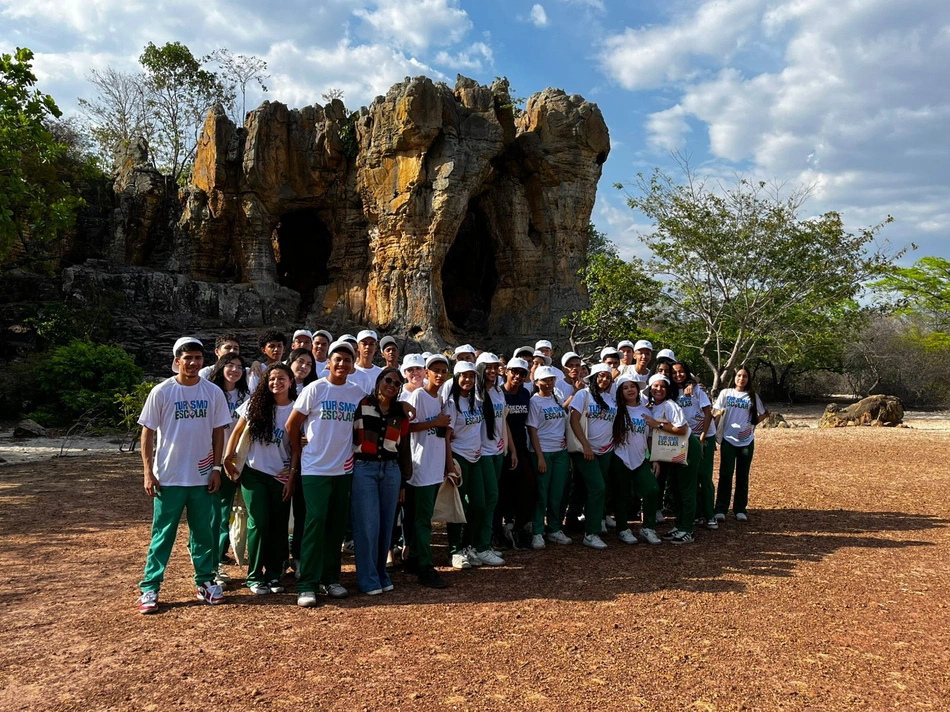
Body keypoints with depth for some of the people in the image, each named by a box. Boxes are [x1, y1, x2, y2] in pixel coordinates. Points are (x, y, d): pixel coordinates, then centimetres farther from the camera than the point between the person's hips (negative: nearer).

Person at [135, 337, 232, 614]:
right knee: (162, 534, 4)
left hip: (202, 477, 3)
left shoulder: (214, 392, 1)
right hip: (168, 477, -2)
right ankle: (150, 587, 15)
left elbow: (218, 432, 6)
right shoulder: (161, 392, -6)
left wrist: (216, 468, 2)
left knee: (203, 533, 11)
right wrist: (148, 472, -8)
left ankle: (205, 581, 24)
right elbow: (147, 433, -3)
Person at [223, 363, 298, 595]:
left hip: (281, 476, 1)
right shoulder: (255, 405, 0)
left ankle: (274, 575, 16)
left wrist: (292, 477, -4)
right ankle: (255, 577, 8)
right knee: (259, 523, -4)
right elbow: (237, 432, 8)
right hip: (254, 473, 0)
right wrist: (227, 459, 2)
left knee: (279, 526, 3)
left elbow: (296, 447, 0)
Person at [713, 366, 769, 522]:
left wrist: (753, 423, -1)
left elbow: (764, 414, 14)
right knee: (725, 474, -4)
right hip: (728, 439, -2)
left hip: (746, 441, 2)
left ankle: (740, 510, 14)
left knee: (742, 476, 7)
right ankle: (721, 509, 0)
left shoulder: (752, 396, 6)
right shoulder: (725, 393, 2)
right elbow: (717, 414, 1)